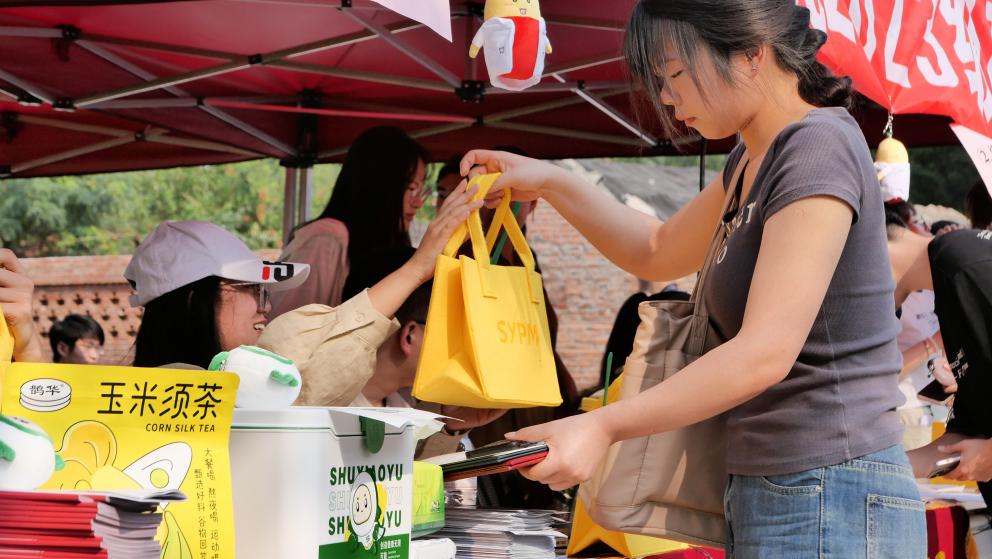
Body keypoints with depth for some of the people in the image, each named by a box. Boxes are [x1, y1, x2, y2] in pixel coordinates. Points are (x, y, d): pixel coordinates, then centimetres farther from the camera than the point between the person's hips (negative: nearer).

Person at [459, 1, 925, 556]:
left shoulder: (818, 147, -17)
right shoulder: (754, 158, 13)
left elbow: (764, 354, -24)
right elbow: (660, 251, 29)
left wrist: (604, 426, -27)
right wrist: (549, 183, 16)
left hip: (830, 504, -9)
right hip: (768, 491, 9)